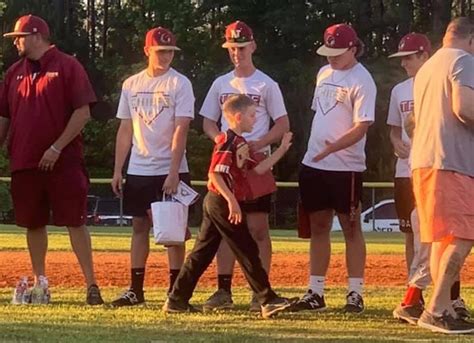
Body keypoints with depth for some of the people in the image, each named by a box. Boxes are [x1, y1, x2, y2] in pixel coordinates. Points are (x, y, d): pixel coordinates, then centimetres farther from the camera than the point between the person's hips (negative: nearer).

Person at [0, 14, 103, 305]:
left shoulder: (68, 67, -4)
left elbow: (83, 114, -10)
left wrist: (56, 148, -15)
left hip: (63, 161, -6)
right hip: (24, 162, 6)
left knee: (75, 222, -6)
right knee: (33, 223, 9)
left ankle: (92, 285, -4)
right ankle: (40, 284, 18)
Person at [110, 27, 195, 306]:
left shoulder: (180, 84, -5)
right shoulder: (131, 84, 9)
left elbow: (181, 131, -12)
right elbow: (125, 130, 12)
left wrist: (173, 173, -19)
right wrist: (118, 170, 6)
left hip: (170, 170, -5)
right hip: (138, 170, 5)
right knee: (139, 226, 7)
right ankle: (136, 289, 11)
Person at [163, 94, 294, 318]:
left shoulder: (241, 143, 15)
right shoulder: (228, 142, -15)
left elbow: (258, 169, 16)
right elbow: (215, 174, -23)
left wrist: (281, 150, 15)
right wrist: (232, 200, -27)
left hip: (216, 203, 10)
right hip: (222, 203, -10)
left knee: (202, 252, 10)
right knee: (247, 251, -5)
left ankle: (177, 300, 11)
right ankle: (267, 300, -1)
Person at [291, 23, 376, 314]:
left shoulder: (361, 81, -12)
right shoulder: (324, 73, 12)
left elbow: (362, 127, -19)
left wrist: (332, 147, -30)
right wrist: (317, 148, 17)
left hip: (345, 167, -7)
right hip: (313, 163, 7)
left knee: (351, 228, -1)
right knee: (319, 227, 9)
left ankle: (355, 293, 3)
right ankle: (316, 293, 13)